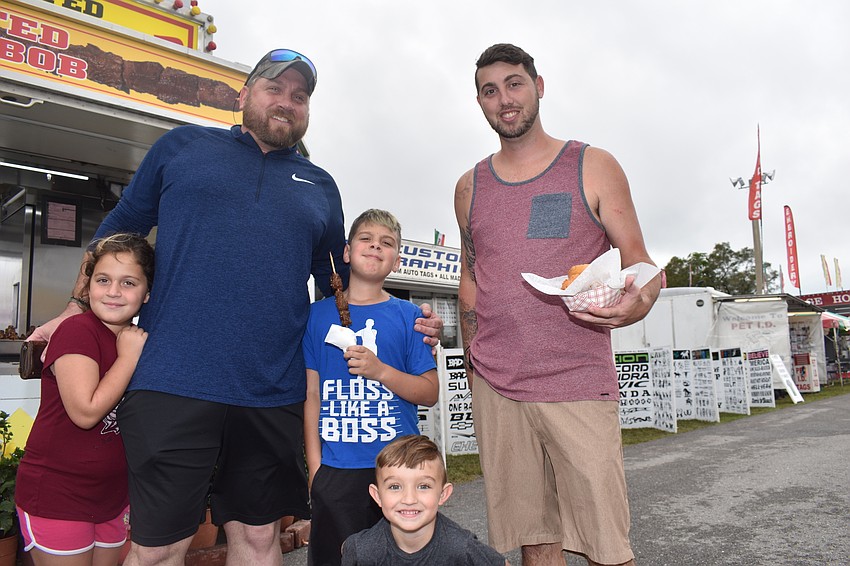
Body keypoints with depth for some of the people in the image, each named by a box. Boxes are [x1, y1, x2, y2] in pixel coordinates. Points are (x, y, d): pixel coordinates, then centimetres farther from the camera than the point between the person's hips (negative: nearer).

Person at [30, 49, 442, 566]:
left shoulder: (321, 187, 15)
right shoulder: (183, 146, 10)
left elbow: (342, 285, 20)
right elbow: (119, 230, 17)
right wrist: (77, 310, 14)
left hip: (275, 395, 3)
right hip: (175, 384, -2)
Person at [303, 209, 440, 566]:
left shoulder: (408, 316, 2)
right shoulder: (319, 315, 4)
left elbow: (430, 393, 1)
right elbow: (311, 395, 4)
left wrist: (380, 371, -15)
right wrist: (315, 467, -1)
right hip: (336, 470, 0)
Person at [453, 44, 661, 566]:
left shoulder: (593, 167, 4)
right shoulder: (471, 187, 13)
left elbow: (640, 262, 2)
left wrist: (638, 303, -20)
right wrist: (476, 367, 12)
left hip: (579, 385, -2)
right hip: (495, 390, 3)